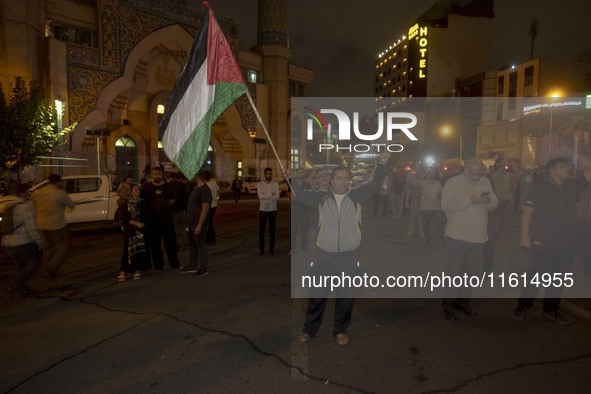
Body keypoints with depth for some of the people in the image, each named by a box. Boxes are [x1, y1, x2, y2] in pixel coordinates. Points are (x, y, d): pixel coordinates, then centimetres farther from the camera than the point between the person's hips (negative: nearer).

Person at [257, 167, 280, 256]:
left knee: (272, 230, 9)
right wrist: (271, 194, -12)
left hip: (273, 210, 1)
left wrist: (265, 197, -17)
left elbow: (277, 196, -13)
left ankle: (272, 248, 19)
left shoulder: (275, 184, 1)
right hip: (263, 210, -1)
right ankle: (261, 249, 10)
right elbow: (260, 196, -15)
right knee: (261, 230, 2)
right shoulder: (260, 184, -1)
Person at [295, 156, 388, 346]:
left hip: (349, 255, 0)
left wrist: (381, 165, -21)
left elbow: (374, 184, -7)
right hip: (323, 254, 0)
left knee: (346, 294, 13)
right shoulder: (322, 197, 0)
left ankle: (341, 330, 32)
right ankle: (310, 328, 29)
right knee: (317, 293, 11)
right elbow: (301, 194, 1)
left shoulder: (356, 195, -1)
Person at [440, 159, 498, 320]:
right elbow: (445, 205, -19)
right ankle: (448, 303, 12)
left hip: (479, 236, 5)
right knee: (454, 271, 0)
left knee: (472, 271, 14)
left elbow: (494, 204, 12)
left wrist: (489, 201, -11)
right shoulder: (453, 183, -7)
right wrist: (470, 200, -22)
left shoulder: (485, 182, 10)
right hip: (457, 235, -5)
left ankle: (463, 300, 30)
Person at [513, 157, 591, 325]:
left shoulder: (572, 185, 7)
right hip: (543, 242, -5)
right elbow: (527, 212, -11)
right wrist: (525, 236, -15)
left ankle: (551, 309, 28)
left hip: (567, 243, 6)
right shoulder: (540, 187, -9)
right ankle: (523, 305, 18)